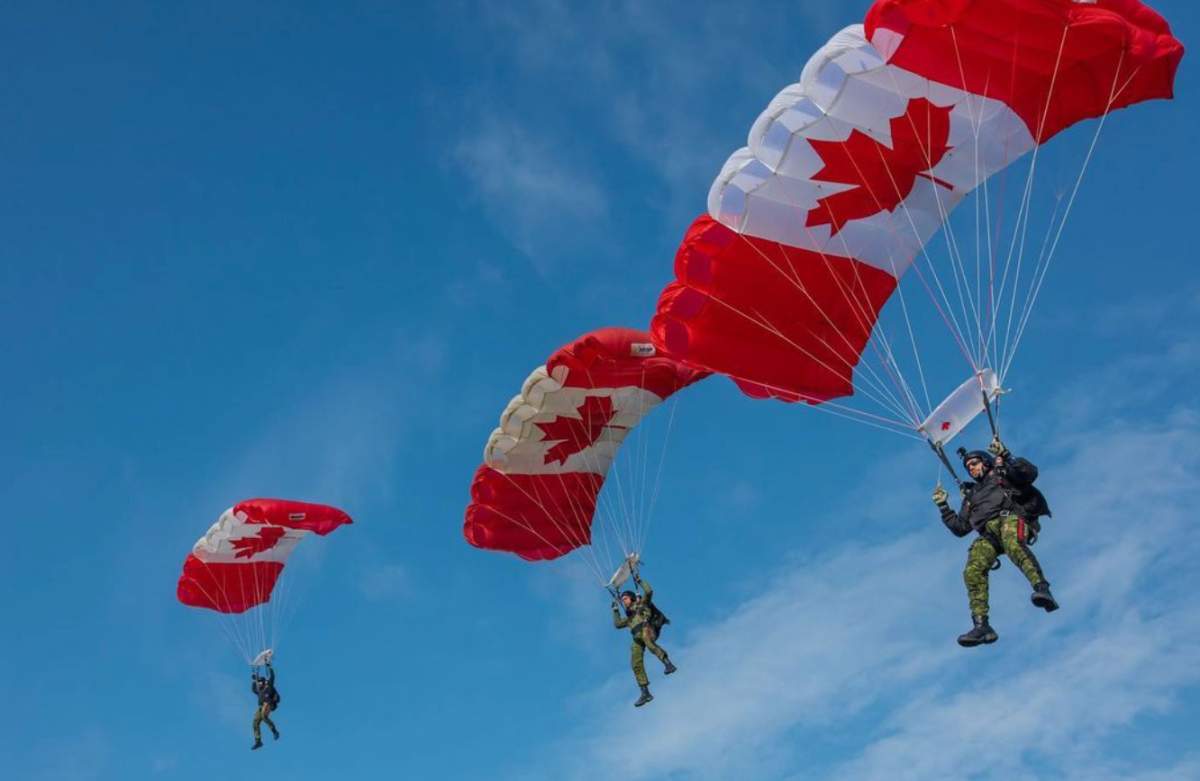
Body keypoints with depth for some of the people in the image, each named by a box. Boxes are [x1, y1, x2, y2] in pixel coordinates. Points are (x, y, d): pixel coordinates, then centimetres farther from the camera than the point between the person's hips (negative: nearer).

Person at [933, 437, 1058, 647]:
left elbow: (1030, 473, 5)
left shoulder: (1003, 474, 26)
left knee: (1013, 545, -42)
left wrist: (1006, 457, -3)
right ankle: (981, 626, -31)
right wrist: (943, 507, 26)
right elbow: (960, 528, 33)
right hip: (988, 535, 4)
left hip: (1011, 518, -4)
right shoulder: (971, 495, 39)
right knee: (972, 571, -24)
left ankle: (1042, 589, -60)